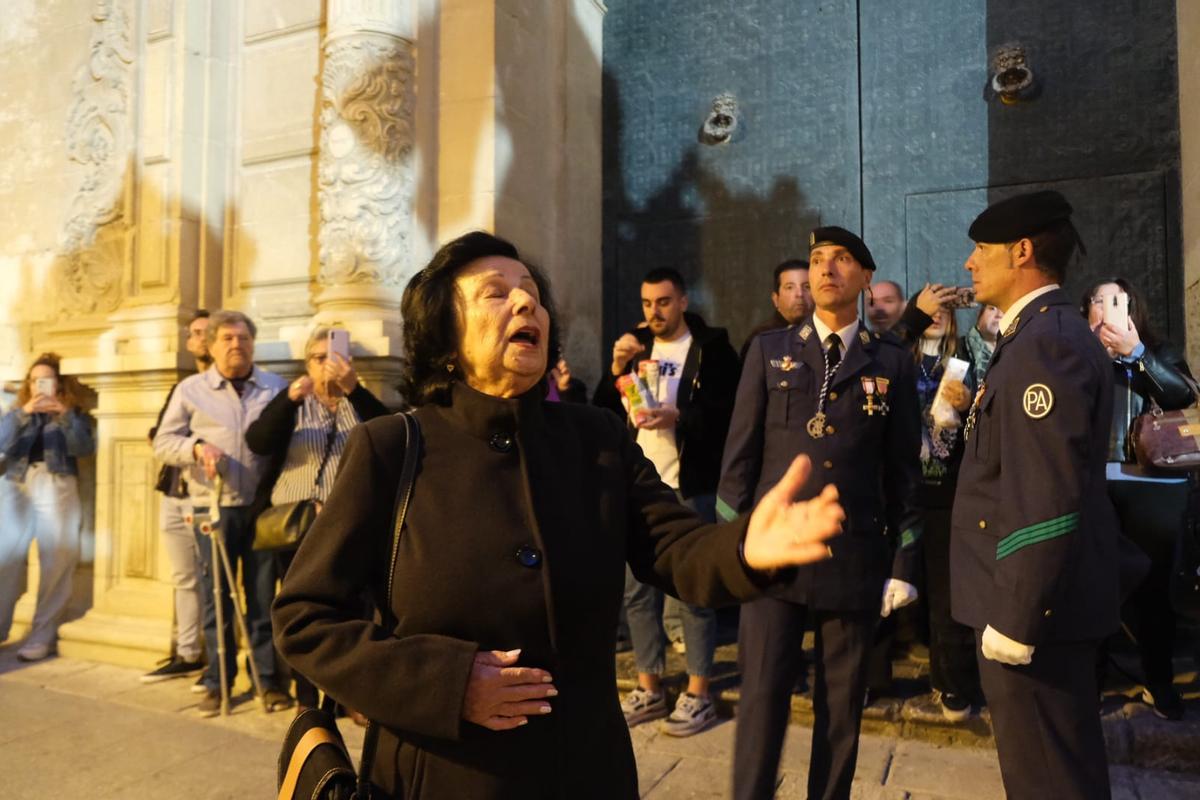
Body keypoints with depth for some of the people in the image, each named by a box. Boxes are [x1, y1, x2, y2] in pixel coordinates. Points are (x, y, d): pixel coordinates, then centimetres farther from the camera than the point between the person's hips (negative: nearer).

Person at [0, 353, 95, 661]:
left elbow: (86, 448, -5)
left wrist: (65, 414, -15)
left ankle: (42, 636, -3)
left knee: (57, 563, -8)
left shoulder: (74, 414, 13)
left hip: (57, 488, -2)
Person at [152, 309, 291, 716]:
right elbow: (163, 442, 5)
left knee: (264, 596, 7)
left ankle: (269, 679, 18)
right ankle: (217, 682, 20)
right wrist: (196, 446, -13)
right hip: (213, 507, 0)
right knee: (216, 597, 7)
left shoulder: (276, 387, 6)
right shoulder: (190, 390, 6)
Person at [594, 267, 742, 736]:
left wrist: (678, 417, -24)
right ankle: (649, 688, 22)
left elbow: (729, 412, -11)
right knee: (637, 587, 9)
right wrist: (617, 368, -8)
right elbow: (603, 413, 7)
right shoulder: (635, 346, 12)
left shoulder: (712, 348, -3)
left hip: (689, 487, -5)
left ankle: (698, 694, 15)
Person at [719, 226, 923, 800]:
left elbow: (904, 467, 6)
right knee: (761, 699, 2)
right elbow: (740, 454, 3)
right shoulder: (770, 351, 6)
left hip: (856, 555, 1)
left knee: (841, 705, 12)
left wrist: (905, 561, 3)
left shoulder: (892, 361, 6)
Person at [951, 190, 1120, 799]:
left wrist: (1013, 616, -22)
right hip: (1047, 598, 10)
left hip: (1034, 607, -10)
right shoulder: (1046, 337, 13)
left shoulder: (1046, 343, -20)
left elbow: (1049, 503, -26)